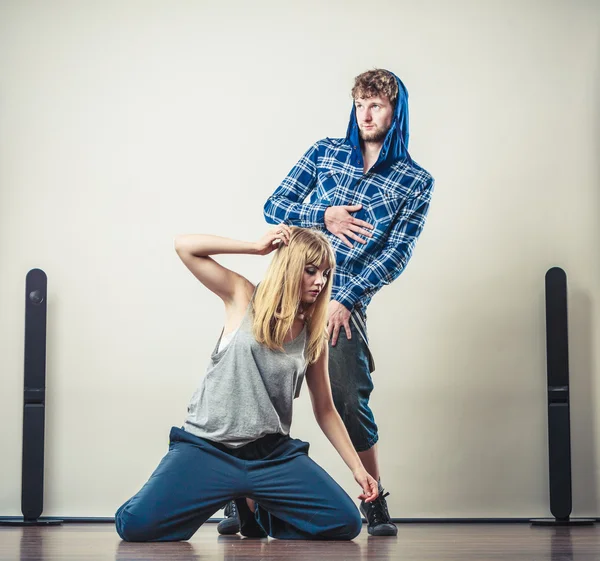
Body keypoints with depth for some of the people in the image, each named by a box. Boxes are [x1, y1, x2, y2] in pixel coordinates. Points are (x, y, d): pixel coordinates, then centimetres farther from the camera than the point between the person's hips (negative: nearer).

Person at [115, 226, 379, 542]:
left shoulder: (314, 336, 8)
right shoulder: (244, 299, 1)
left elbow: (324, 409, 15)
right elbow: (184, 246, -6)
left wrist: (357, 466, 8)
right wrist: (257, 246, -6)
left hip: (272, 453, 3)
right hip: (207, 447, -3)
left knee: (347, 523, -15)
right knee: (135, 526, -22)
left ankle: (256, 507, 15)